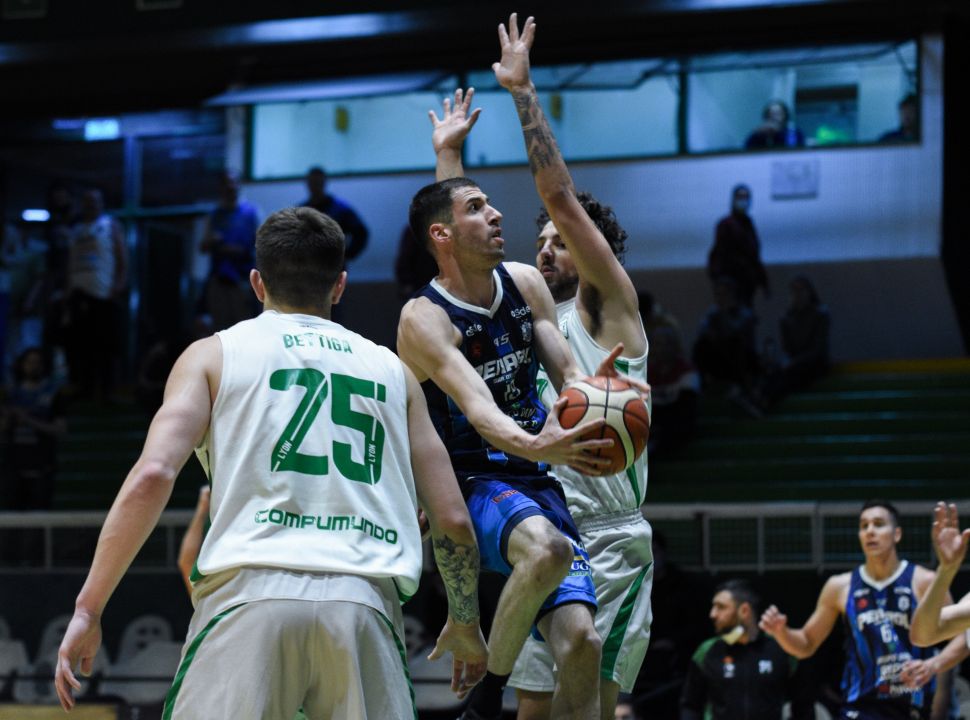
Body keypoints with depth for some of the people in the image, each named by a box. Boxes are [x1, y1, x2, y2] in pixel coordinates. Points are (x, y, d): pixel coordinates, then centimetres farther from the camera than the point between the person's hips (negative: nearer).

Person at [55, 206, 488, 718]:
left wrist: (88, 608, 1)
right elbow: (453, 520, 18)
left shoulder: (214, 355, 15)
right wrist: (466, 623, 34)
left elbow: (152, 475, -1)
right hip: (363, 598, 2)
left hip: (251, 593, -2)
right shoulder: (390, 369, 22)